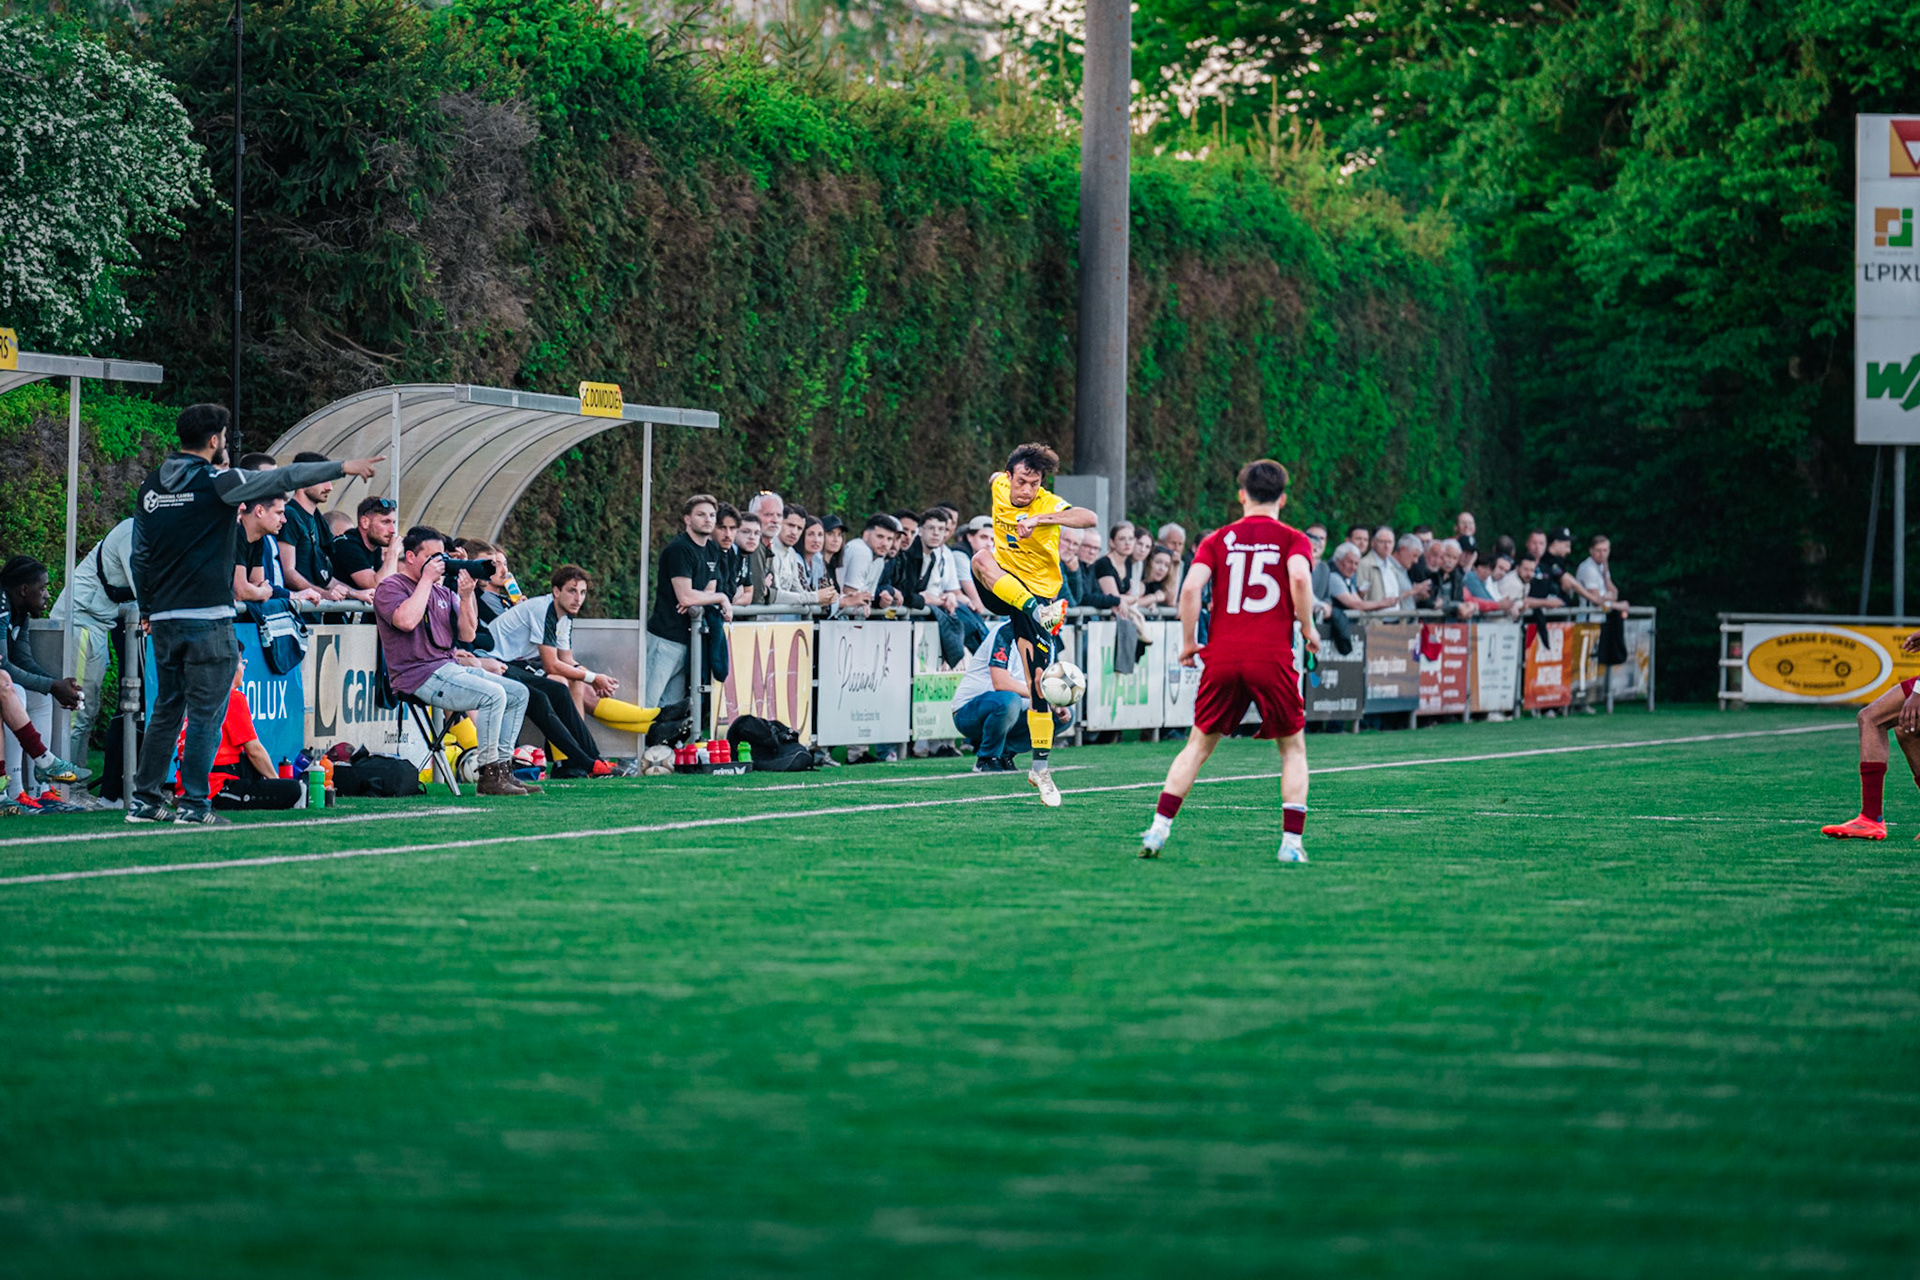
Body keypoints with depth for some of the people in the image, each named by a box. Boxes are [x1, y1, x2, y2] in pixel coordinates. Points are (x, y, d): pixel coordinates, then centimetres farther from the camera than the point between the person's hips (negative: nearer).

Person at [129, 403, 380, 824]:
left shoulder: (149, 487, 9)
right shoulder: (214, 483, -9)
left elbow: (140, 556, 15)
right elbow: (284, 478, -9)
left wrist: (148, 610, 25)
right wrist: (343, 468, -3)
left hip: (164, 617, 6)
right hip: (208, 619, -6)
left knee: (166, 708, 14)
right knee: (205, 712, -1)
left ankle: (144, 798, 13)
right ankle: (194, 803, -3)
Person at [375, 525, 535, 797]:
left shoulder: (442, 592, 20)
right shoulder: (390, 587, -2)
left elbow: (467, 635, 15)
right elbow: (407, 620, -24)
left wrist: (466, 597, 1)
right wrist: (427, 579, -14)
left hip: (451, 668, 9)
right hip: (420, 676, -9)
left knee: (518, 693, 2)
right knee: (493, 694, -26)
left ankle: (502, 766, 1)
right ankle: (488, 776, -22)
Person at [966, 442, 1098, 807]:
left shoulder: (1048, 504, -19)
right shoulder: (1000, 486, -5)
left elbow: (1090, 519, -38)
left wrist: (1039, 519, -49)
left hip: (1038, 593, -3)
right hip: (999, 589, 4)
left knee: (1038, 682, -8)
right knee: (981, 557, -31)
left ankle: (1041, 767, 6)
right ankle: (1040, 613, -41)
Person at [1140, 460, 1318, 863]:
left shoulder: (1217, 540, 12)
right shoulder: (1292, 540, 7)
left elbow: (1191, 587, -3)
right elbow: (1299, 576, -15)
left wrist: (1188, 641, 6)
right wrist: (1308, 628, -2)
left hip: (1222, 655, 2)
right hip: (1272, 657, -2)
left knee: (1198, 745, 14)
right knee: (1293, 749, 13)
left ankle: (1158, 829, 4)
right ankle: (1292, 841, 2)